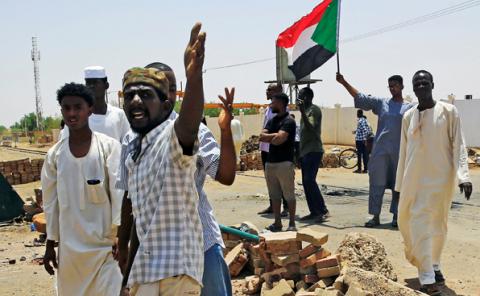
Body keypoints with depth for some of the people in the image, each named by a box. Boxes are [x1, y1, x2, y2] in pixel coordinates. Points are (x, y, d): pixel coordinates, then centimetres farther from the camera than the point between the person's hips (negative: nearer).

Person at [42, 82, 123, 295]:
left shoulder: (109, 147, -8)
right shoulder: (55, 154, 3)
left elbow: (119, 193, -8)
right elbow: (51, 202, 8)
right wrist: (50, 245, 10)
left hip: (105, 243, -3)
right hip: (70, 245, 4)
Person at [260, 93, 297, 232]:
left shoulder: (288, 121, -9)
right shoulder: (272, 120, 16)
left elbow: (279, 139, -21)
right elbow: (262, 136, 4)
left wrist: (269, 138, -3)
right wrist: (275, 136, -10)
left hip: (285, 163, -8)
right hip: (270, 162, 8)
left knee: (289, 195, -1)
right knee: (274, 195, 11)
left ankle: (292, 224, 4)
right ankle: (277, 222, 18)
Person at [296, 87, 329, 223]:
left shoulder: (314, 110, -8)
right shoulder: (306, 111, 19)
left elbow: (311, 128, -21)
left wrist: (302, 111, -28)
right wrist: (299, 151, 22)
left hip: (313, 150, -10)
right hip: (305, 151, 10)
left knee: (309, 180, -18)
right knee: (306, 182, 7)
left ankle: (323, 210, -15)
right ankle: (314, 211, 10)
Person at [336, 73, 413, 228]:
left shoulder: (409, 107, 4)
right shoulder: (381, 103, 8)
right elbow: (360, 97, 4)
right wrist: (344, 83, -4)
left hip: (400, 152, -1)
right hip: (380, 151, 1)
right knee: (377, 183, 1)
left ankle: (396, 216, 17)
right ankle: (375, 216, 7)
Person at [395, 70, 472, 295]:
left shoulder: (448, 111, -1)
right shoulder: (408, 117, 9)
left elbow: (458, 145, -5)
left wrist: (463, 175, -16)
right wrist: (400, 183, 12)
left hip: (440, 178, -2)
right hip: (414, 179, 3)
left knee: (437, 224, 6)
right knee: (417, 223, -1)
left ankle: (432, 265, 26)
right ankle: (427, 278, 5)